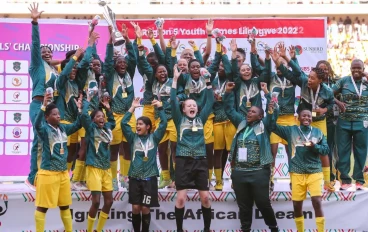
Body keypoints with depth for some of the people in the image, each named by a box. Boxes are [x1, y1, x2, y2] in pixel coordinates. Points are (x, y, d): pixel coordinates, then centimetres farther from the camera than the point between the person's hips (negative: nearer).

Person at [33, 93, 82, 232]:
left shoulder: (63, 128, 6)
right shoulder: (45, 129, -14)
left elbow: (77, 124, 11)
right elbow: (36, 124, -34)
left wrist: (80, 109, -5)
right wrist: (44, 106, -47)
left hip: (63, 173, 7)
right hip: (48, 173, -7)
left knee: (65, 205, 17)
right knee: (42, 206, 1)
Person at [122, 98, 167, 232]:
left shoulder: (154, 138, 5)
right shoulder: (133, 138, 8)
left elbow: (164, 123, -6)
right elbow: (123, 123, -1)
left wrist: (160, 108, -11)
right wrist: (132, 108, -3)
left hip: (149, 177, -1)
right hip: (134, 177, 1)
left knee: (145, 208, 0)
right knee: (135, 208, -1)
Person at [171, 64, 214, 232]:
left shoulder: (201, 119, 11)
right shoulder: (180, 120, 5)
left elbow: (210, 102, 7)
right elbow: (173, 101, -4)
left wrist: (208, 82, 0)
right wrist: (175, 79, -8)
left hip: (200, 161, 2)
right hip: (183, 161, -2)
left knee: (205, 197, 2)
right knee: (181, 198, -4)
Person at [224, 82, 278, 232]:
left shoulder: (264, 125, 2)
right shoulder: (241, 123, 13)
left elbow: (271, 112, -11)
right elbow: (229, 110, 15)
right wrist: (228, 92, 6)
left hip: (259, 172, -4)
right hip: (239, 172, 4)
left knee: (263, 203, 2)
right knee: (244, 205, 10)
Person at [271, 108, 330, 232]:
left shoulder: (318, 132, 9)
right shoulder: (291, 130, 7)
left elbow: (326, 150, 6)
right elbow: (273, 127, 2)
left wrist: (314, 146, -13)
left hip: (315, 171, -1)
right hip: (297, 173, 1)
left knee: (317, 202, -13)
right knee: (297, 204, 6)